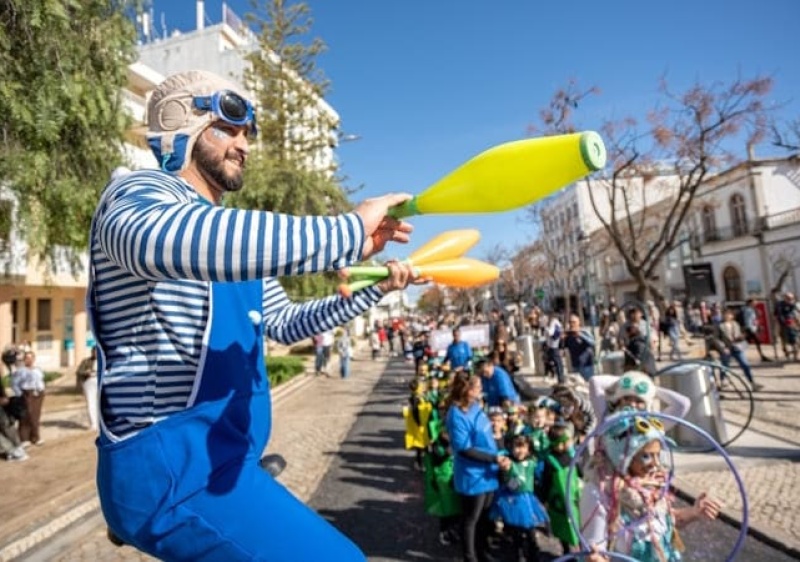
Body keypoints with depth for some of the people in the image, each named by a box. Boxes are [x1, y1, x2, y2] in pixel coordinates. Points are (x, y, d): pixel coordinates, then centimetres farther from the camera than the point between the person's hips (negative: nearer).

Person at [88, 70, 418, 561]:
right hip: (169, 466, -9)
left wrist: (373, 289, 13)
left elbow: (285, 321, 23)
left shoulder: (233, 233, 17)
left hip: (217, 460, 10)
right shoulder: (138, 192, -10)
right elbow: (158, 238, -38)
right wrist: (346, 232, -39)